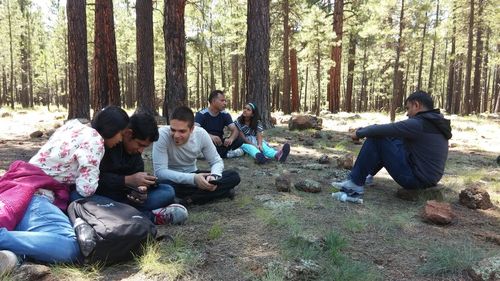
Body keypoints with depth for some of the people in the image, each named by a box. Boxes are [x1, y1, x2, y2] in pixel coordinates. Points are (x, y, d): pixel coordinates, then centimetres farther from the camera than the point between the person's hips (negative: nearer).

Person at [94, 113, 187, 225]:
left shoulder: (135, 150, 4)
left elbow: (137, 172, 3)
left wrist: (141, 188, -19)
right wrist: (127, 180, -29)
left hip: (125, 195, 6)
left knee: (168, 191, -5)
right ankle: (151, 216, -34)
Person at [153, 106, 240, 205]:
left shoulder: (201, 134, -16)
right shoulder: (162, 134, -26)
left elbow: (217, 161, -7)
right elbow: (160, 171, -29)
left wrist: (214, 176, -31)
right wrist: (193, 179, -40)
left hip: (193, 174, 3)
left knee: (234, 177, -14)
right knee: (163, 184, -40)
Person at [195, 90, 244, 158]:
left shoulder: (225, 114, -1)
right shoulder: (201, 114, -13)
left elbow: (235, 130, -9)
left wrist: (231, 139, -33)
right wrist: (210, 136, -45)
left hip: (219, 143, 2)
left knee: (239, 140, -17)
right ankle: (226, 153, -20)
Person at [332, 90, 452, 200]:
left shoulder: (418, 124, -18)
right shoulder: (437, 123, 10)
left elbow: (385, 129, -16)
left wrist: (359, 133, 1)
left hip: (415, 179, -9)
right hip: (429, 178, 9)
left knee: (375, 138, -9)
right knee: (393, 138, 21)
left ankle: (355, 184, -4)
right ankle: (367, 175, 26)